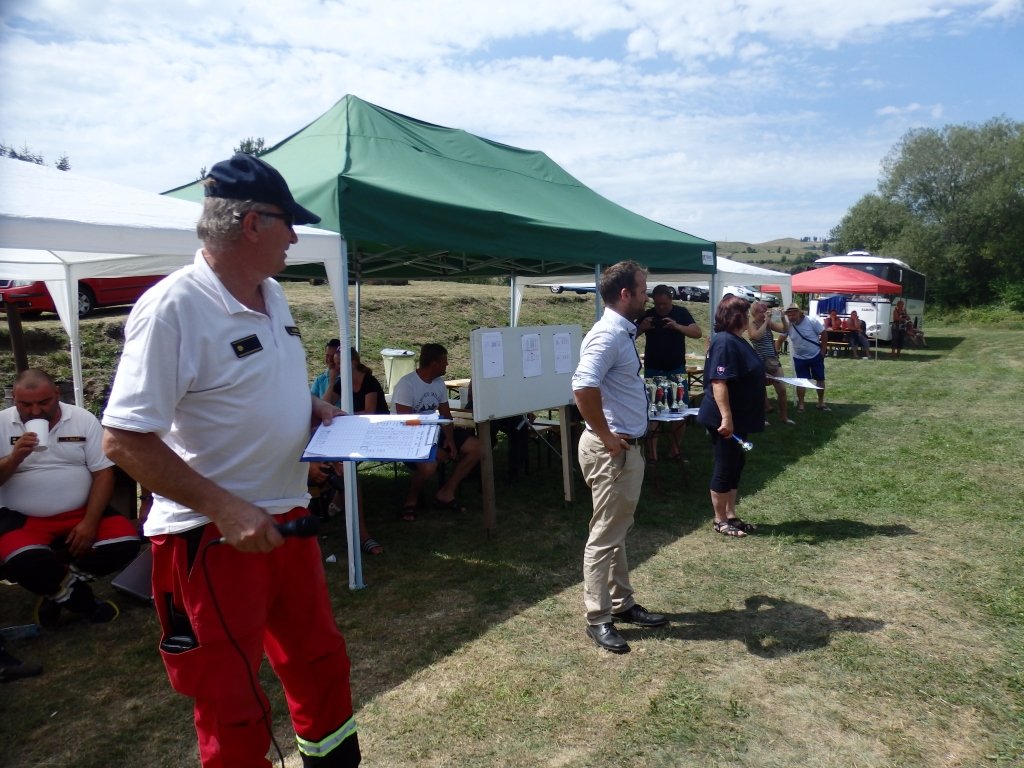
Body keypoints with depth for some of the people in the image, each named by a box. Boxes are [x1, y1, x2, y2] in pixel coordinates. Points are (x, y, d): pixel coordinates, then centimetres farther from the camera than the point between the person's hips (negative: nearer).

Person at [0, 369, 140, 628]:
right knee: (24, 564, -33)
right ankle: (83, 601, -2)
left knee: (126, 542, -23)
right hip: (21, 518, -1)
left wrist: (90, 522, -14)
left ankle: (57, 587, 2)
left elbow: (103, 472, -3)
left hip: (81, 512, 1)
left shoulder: (83, 419, 0)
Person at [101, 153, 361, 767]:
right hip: (212, 538, -8)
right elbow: (124, 440, -22)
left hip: (286, 520, 8)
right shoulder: (172, 307, -20)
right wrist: (224, 508, -25)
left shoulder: (273, 295, 6)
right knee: (233, 707, 9)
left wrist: (317, 410, 2)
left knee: (319, 660, 24)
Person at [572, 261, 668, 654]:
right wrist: (607, 437, -24)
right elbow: (583, 387, -33)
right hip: (611, 450, -10)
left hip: (627, 447, 10)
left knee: (618, 532, 19)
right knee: (605, 536, 1)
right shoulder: (608, 334, -20)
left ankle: (622, 604, 33)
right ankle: (598, 619, 13)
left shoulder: (623, 332, 12)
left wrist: (625, 434, 15)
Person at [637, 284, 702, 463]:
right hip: (652, 370, 0)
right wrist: (641, 328, -23)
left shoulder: (681, 313, 0)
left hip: (676, 370, 1)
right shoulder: (647, 315, 1)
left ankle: (675, 448, 17)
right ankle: (652, 451, 4)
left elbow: (697, 333, -11)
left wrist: (677, 326, -27)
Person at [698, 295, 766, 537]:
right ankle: (720, 520, 13)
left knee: (735, 466, 16)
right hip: (726, 419, -10)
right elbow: (718, 382, -27)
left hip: (739, 417, 10)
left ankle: (731, 516, 27)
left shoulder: (737, 341, 12)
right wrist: (726, 417, -30)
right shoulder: (724, 342, -20)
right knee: (725, 467, 0)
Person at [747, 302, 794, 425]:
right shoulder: (751, 324, -6)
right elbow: (757, 335, -26)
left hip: (773, 361, 5)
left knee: (782, 389, 5)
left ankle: (784, 416, 17)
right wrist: (766, 322, -21)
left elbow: (785, 330, 6)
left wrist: (783, 318, -10)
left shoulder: (769, 323, 8)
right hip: (760, 363, -5)